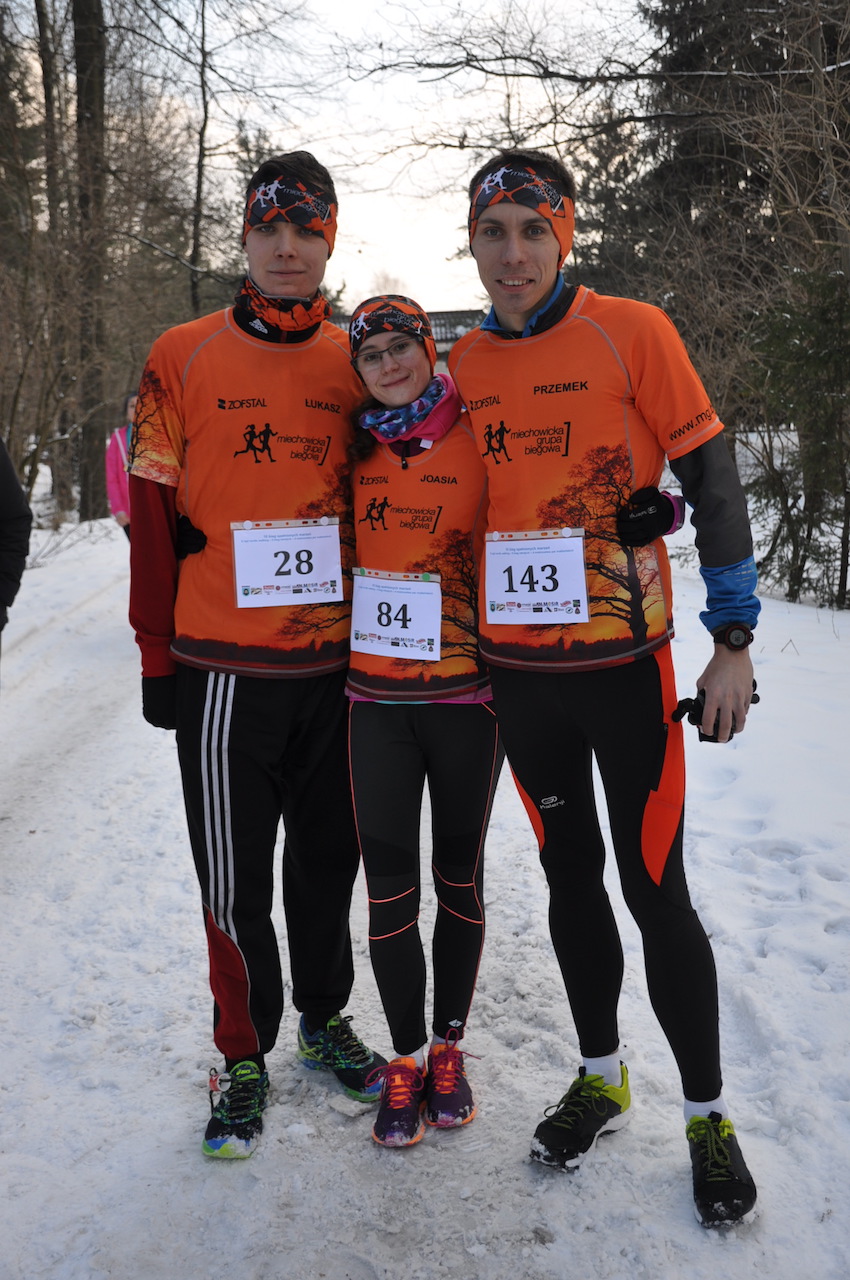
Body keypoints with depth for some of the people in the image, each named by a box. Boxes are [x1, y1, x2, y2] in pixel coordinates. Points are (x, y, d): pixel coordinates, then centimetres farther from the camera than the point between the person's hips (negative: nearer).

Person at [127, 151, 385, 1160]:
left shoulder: (358, 363, 6)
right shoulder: (183, 359, -2)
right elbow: (152, 513, -2)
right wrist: (158, 657, -3)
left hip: (338, 666, 2)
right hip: (223, 671, -2)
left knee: (329, 860, 15)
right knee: (236, 882, 8)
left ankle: (324, 1018, 37)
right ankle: (243, 1055, 28)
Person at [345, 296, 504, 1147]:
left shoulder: (480, 441, -4)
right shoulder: (353, 449, 4)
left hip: (467, 692, -1)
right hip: (375, 696, 2)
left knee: (459, 878, 12)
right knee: (389, 890, 5)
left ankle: (449, 1046, 32)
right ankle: (406, 1059, 24)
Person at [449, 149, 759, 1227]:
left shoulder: (631, 333, -6)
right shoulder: (458, 365, 7)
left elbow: (711, 479, -6)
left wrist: (733, 639, -9)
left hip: (622, 662, -4)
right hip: (517, 670, 4)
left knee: (653, 888, 2)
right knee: (568, 876, 15)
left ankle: (708, 1116, 22)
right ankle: (600, 1077, 34)